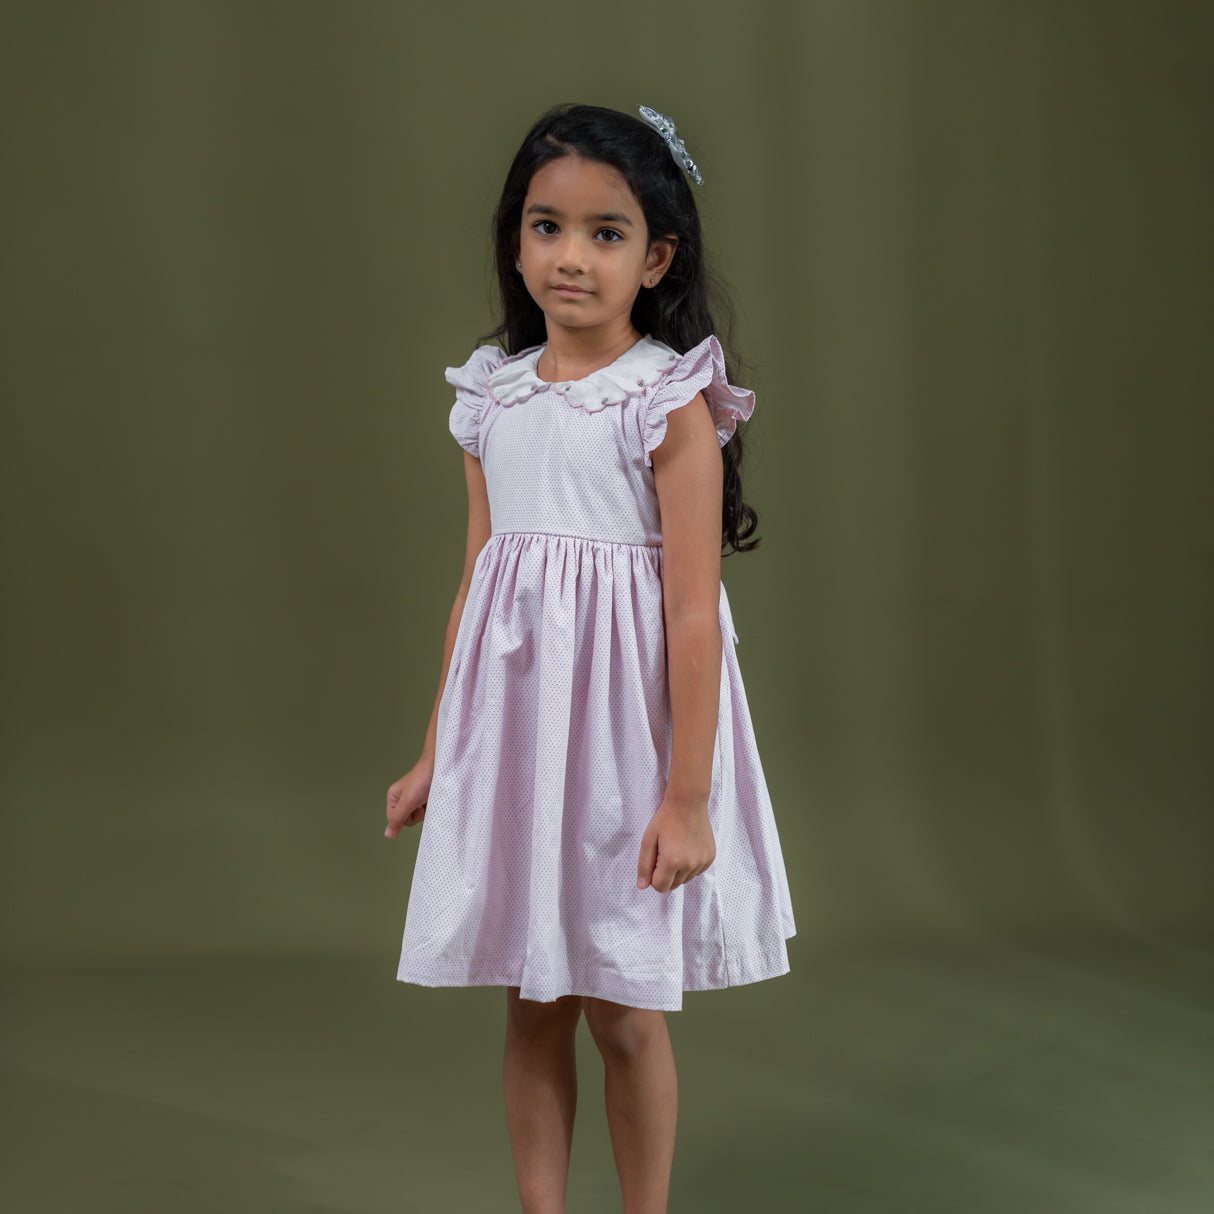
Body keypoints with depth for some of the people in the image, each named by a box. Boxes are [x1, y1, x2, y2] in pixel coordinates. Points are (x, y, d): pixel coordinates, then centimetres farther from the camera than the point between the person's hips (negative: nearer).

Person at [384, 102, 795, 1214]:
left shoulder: (673, 404, -11)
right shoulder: (495, 398, 5)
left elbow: (693, 613, -14)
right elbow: (474, 587, 12)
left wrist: (688, 796, -16)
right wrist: (434, 755, 14)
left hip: (623, 724, -4)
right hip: (511, 723, 5)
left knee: (624, 1013, 6)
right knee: (531, 1004, 11)